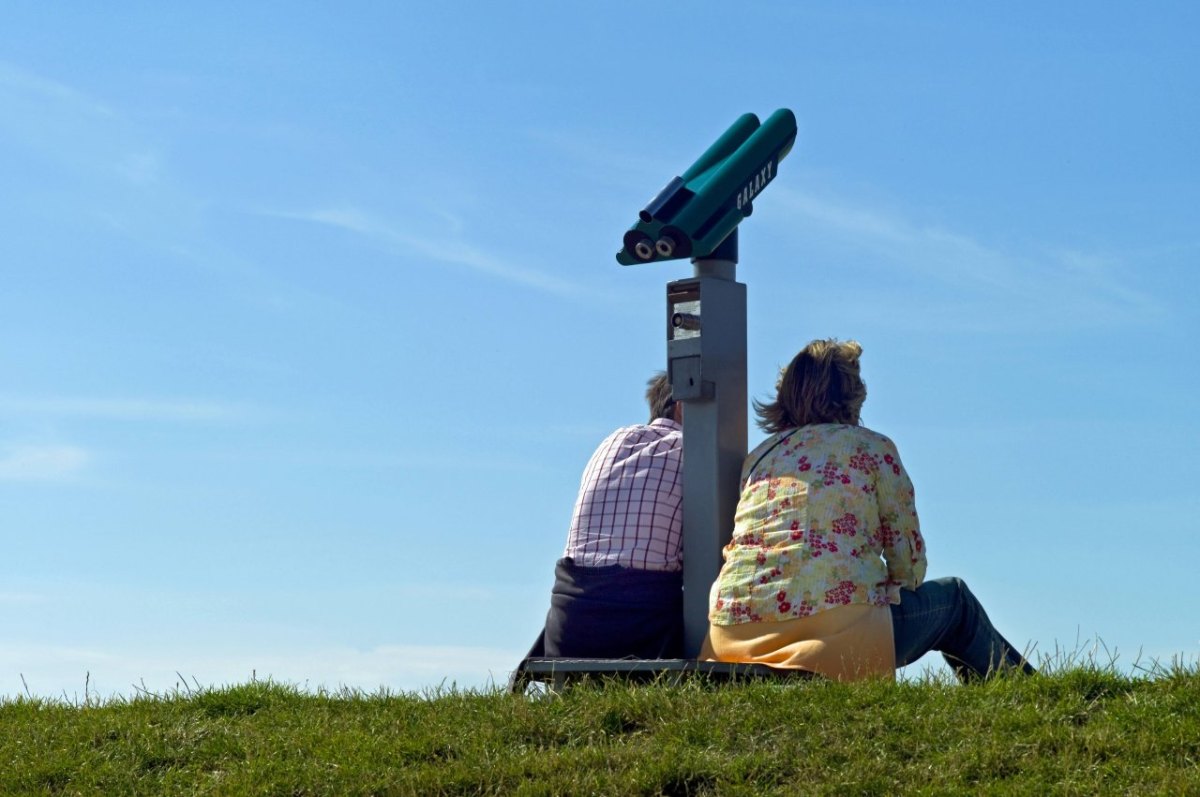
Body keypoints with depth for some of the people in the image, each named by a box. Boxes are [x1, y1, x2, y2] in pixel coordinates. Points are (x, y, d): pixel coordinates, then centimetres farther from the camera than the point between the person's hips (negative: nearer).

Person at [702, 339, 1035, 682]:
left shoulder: (757, 457, 19)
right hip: (837, 628, -5)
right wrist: (888, 596, 27)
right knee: (954, 599, 21)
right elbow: (907, 557, 8)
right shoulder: (872, 447, 7)